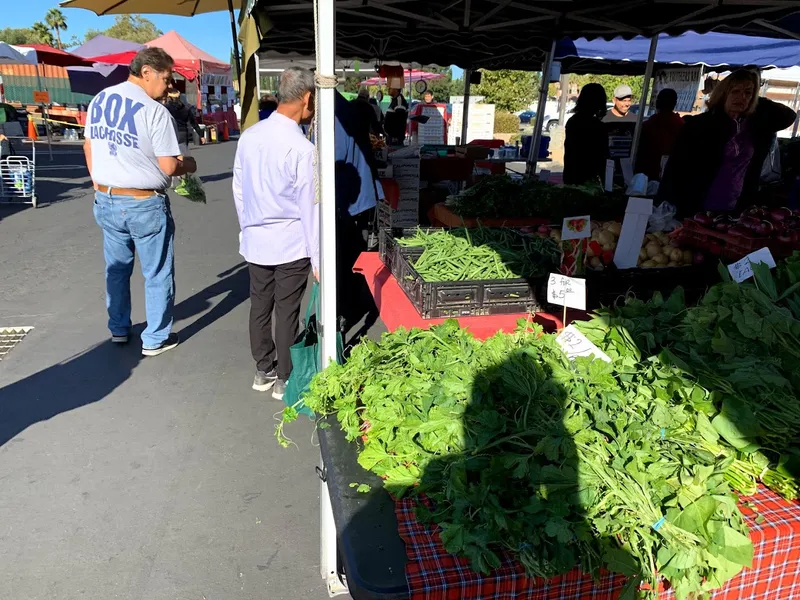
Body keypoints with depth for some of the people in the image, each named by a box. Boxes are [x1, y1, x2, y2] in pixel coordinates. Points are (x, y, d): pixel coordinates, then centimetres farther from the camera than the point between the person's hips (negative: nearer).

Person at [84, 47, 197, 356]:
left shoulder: (99, 99, 5)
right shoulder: (155, 111, -17)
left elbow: (89, 146, 14)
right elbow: (168, 167, -19)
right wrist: (189, 165, 2)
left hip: (105, 200, 7)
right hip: (144, 204, -6)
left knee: (116, 269, 20)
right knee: (157, 273, 8)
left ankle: (118, 329, 33)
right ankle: (156, 338, 17)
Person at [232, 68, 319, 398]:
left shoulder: (249, 136, 0)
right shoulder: (302, 149, -19)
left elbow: (238, 190, 9)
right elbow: (310, 207, -14)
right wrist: (317, 258, -7)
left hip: (254, 242, 6)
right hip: (291, 245, -6)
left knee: (259, 307, 15)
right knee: (286, 312, 6)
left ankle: (263, 371, 30)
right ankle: (285, 379, 20)